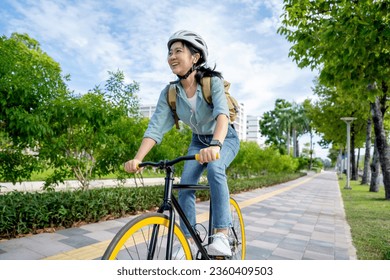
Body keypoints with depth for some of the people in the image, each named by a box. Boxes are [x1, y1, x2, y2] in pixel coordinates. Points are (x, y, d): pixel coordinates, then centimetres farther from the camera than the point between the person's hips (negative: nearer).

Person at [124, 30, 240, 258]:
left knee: (214, 168, -33)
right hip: (199, 140, 4)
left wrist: (216, 145, -61)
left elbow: (222, 113, -41)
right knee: (185, 184, -14)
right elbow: (155, 127, -22)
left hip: (225, 138, -3)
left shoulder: (213, 81, -25)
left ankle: (222, 235, -22)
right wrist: (137, 158, -36)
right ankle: (190, 242, 1)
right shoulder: (169, 92, -14)